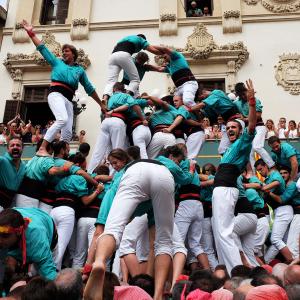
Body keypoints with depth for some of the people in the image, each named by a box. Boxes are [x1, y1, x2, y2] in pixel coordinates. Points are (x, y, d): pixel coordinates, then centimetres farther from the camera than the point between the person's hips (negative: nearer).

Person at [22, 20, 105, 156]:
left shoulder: (80, 70, 23)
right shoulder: (57, 62, 19)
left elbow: (89, 88, 25)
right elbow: (42, 48, 16)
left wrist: (101, 104, 23)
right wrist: (31, 33, 9)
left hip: (69, 99, 5)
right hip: (56, 94, -4)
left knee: (68, 132, -5)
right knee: (63, 119, -31)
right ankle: (42, 149, -33)